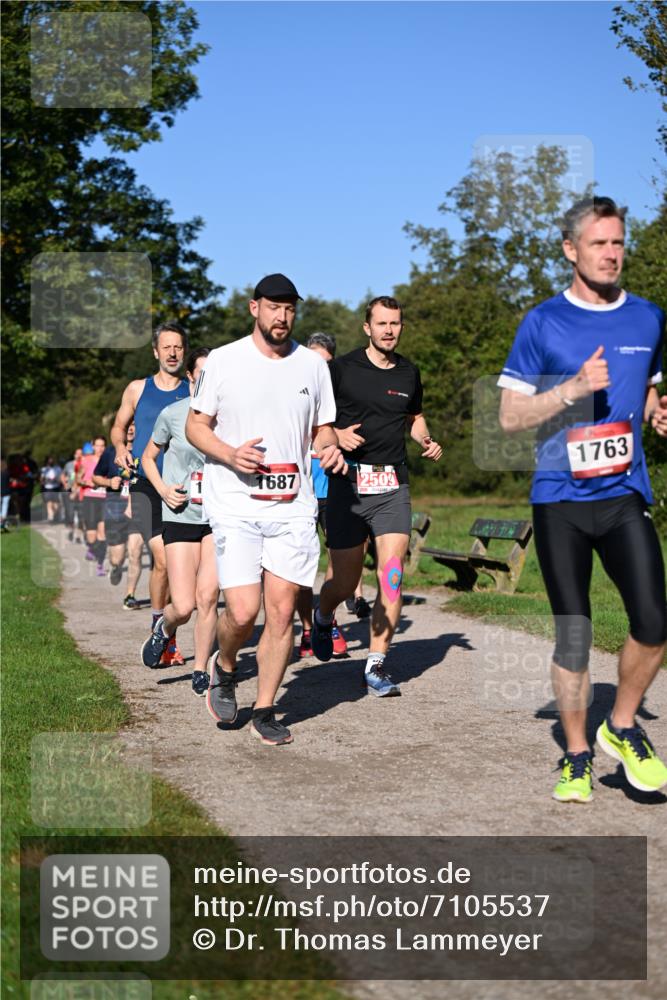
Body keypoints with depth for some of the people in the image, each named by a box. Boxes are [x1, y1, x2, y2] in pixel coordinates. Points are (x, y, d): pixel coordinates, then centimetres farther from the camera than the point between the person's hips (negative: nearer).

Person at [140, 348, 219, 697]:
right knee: (184, 607, -5)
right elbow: (148, 458, 10)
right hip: (181, 517, -1)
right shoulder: (172, 414, -4)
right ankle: (164, 628, 31)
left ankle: (200, 670, 12)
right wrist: (163, 489, -6)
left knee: (207, 597, -6)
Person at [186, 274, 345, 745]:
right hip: (236, 506, -3)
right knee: (242, 612, -12)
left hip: (294, 507, 3)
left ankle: (265, 710, 14)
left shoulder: (312, 364, 10)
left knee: (281, 609, 0)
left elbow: (322, 427, 19)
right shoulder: (224, 360, 1)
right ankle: (224, 668, 21)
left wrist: (330, 448, -4)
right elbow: (196, 425, 5)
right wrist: (229, 454, -14)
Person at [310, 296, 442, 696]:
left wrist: (427, 440, 7)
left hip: (393, 486, 2)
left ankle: (376, 663, -5)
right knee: (345, 582, 4)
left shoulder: (409, 373, 10)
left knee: (392, 575, -12)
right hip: (348, 483, -2)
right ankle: (323, 617, 39)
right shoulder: (342, 369, -2)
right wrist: (336, 435, -15)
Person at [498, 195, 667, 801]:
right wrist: (572, 389, -16)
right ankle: (578, 757, 20)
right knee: (573, 636, 3)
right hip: (560, 500, -2)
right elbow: (510, 417, -1)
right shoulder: (542, 324, -1)